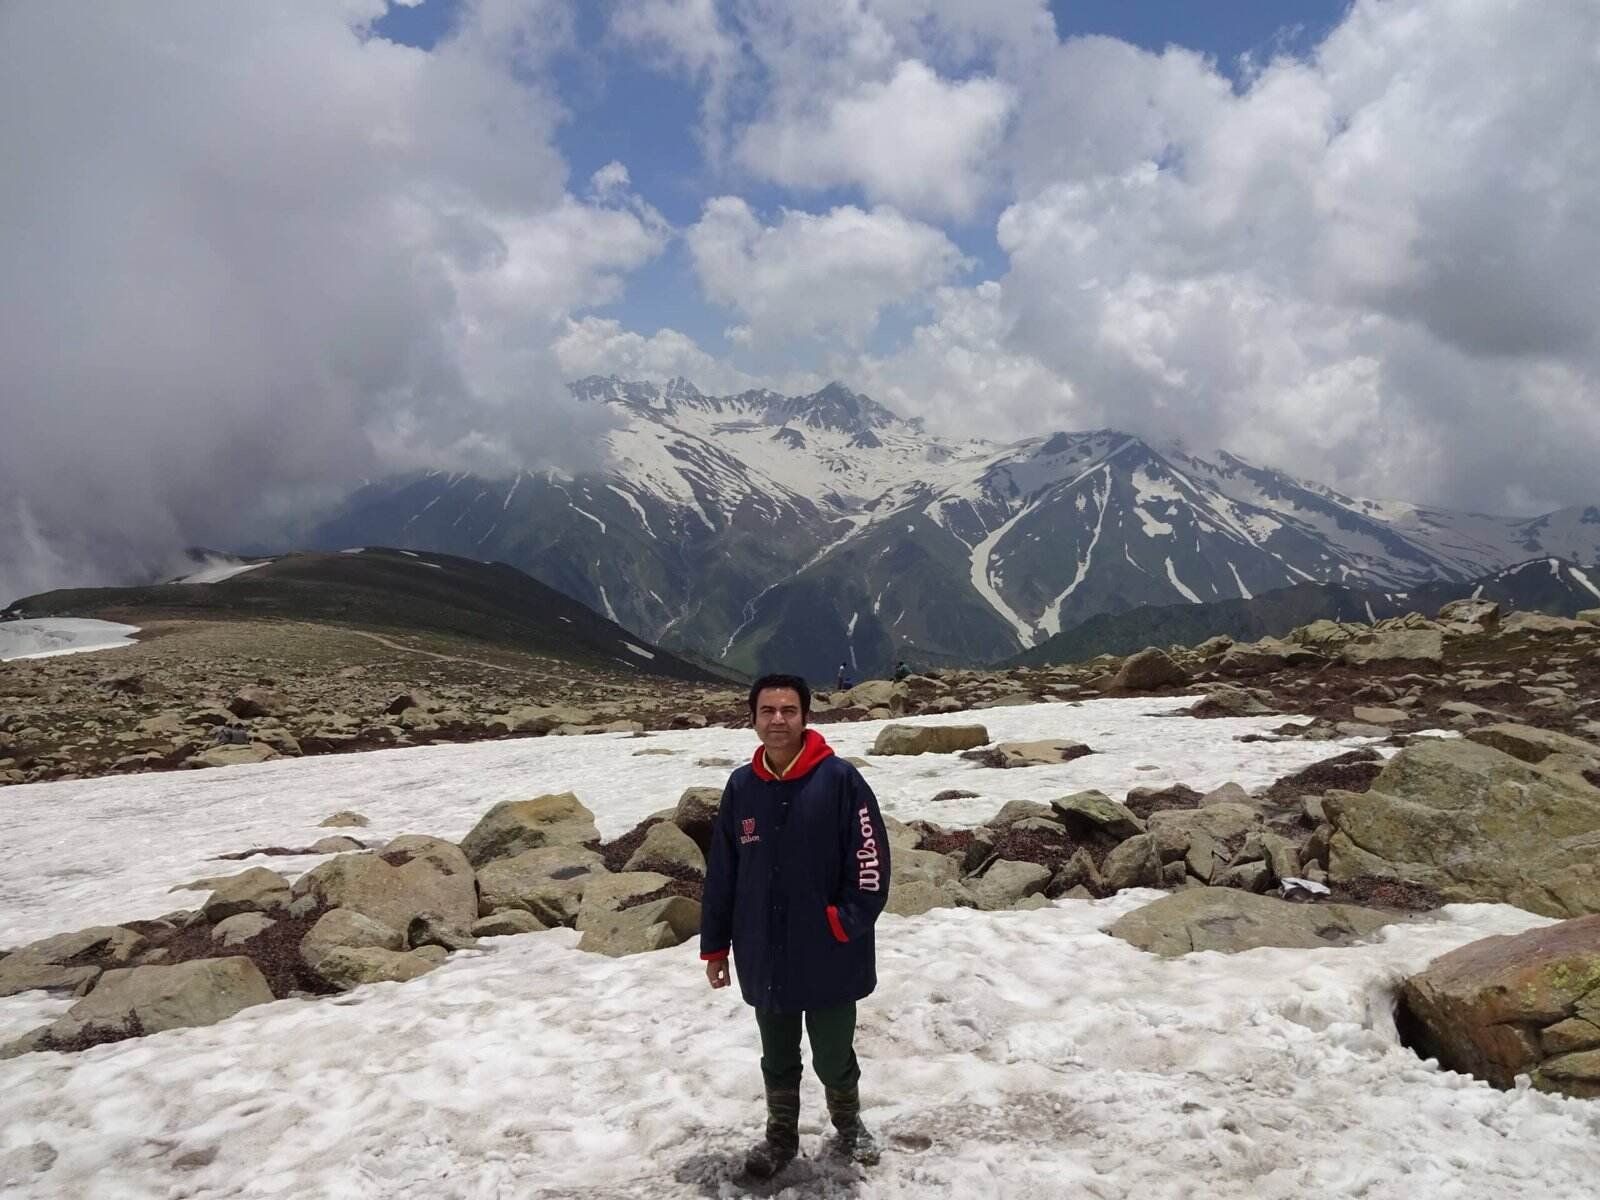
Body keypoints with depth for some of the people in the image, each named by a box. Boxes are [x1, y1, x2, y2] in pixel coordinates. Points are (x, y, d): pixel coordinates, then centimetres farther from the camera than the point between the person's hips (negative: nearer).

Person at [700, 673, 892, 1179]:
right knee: (777, 1059, 20)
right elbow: (721, 872, 6)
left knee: (833, 1057, 14)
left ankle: (849, 1126, 42)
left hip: (828, 958, -3)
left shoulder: (839, 778, -14)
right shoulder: (741, 786, -1)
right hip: (765, 958, 3)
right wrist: (715, 945, 8)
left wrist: (847, 924, -15)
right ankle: (780, 1135, 42)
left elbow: (871, 859, -11)